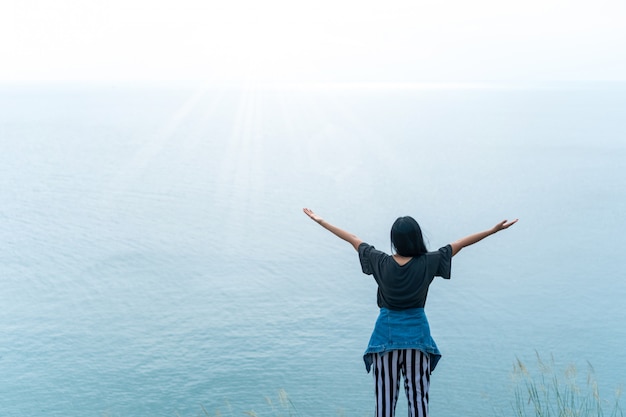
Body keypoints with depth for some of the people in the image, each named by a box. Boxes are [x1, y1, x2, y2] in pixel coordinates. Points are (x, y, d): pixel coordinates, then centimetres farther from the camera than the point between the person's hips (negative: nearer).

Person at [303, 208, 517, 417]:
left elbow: (353, 240, 2)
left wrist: (320, 221, 12)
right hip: (416, 334, -1)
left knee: (385, 396, 5)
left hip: (386, 334, 1)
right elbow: (461, 243, -4)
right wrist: (495, 229, 3)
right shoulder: (427, 263, -9)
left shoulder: (381, 262, -7)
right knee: (418, 396, 3)